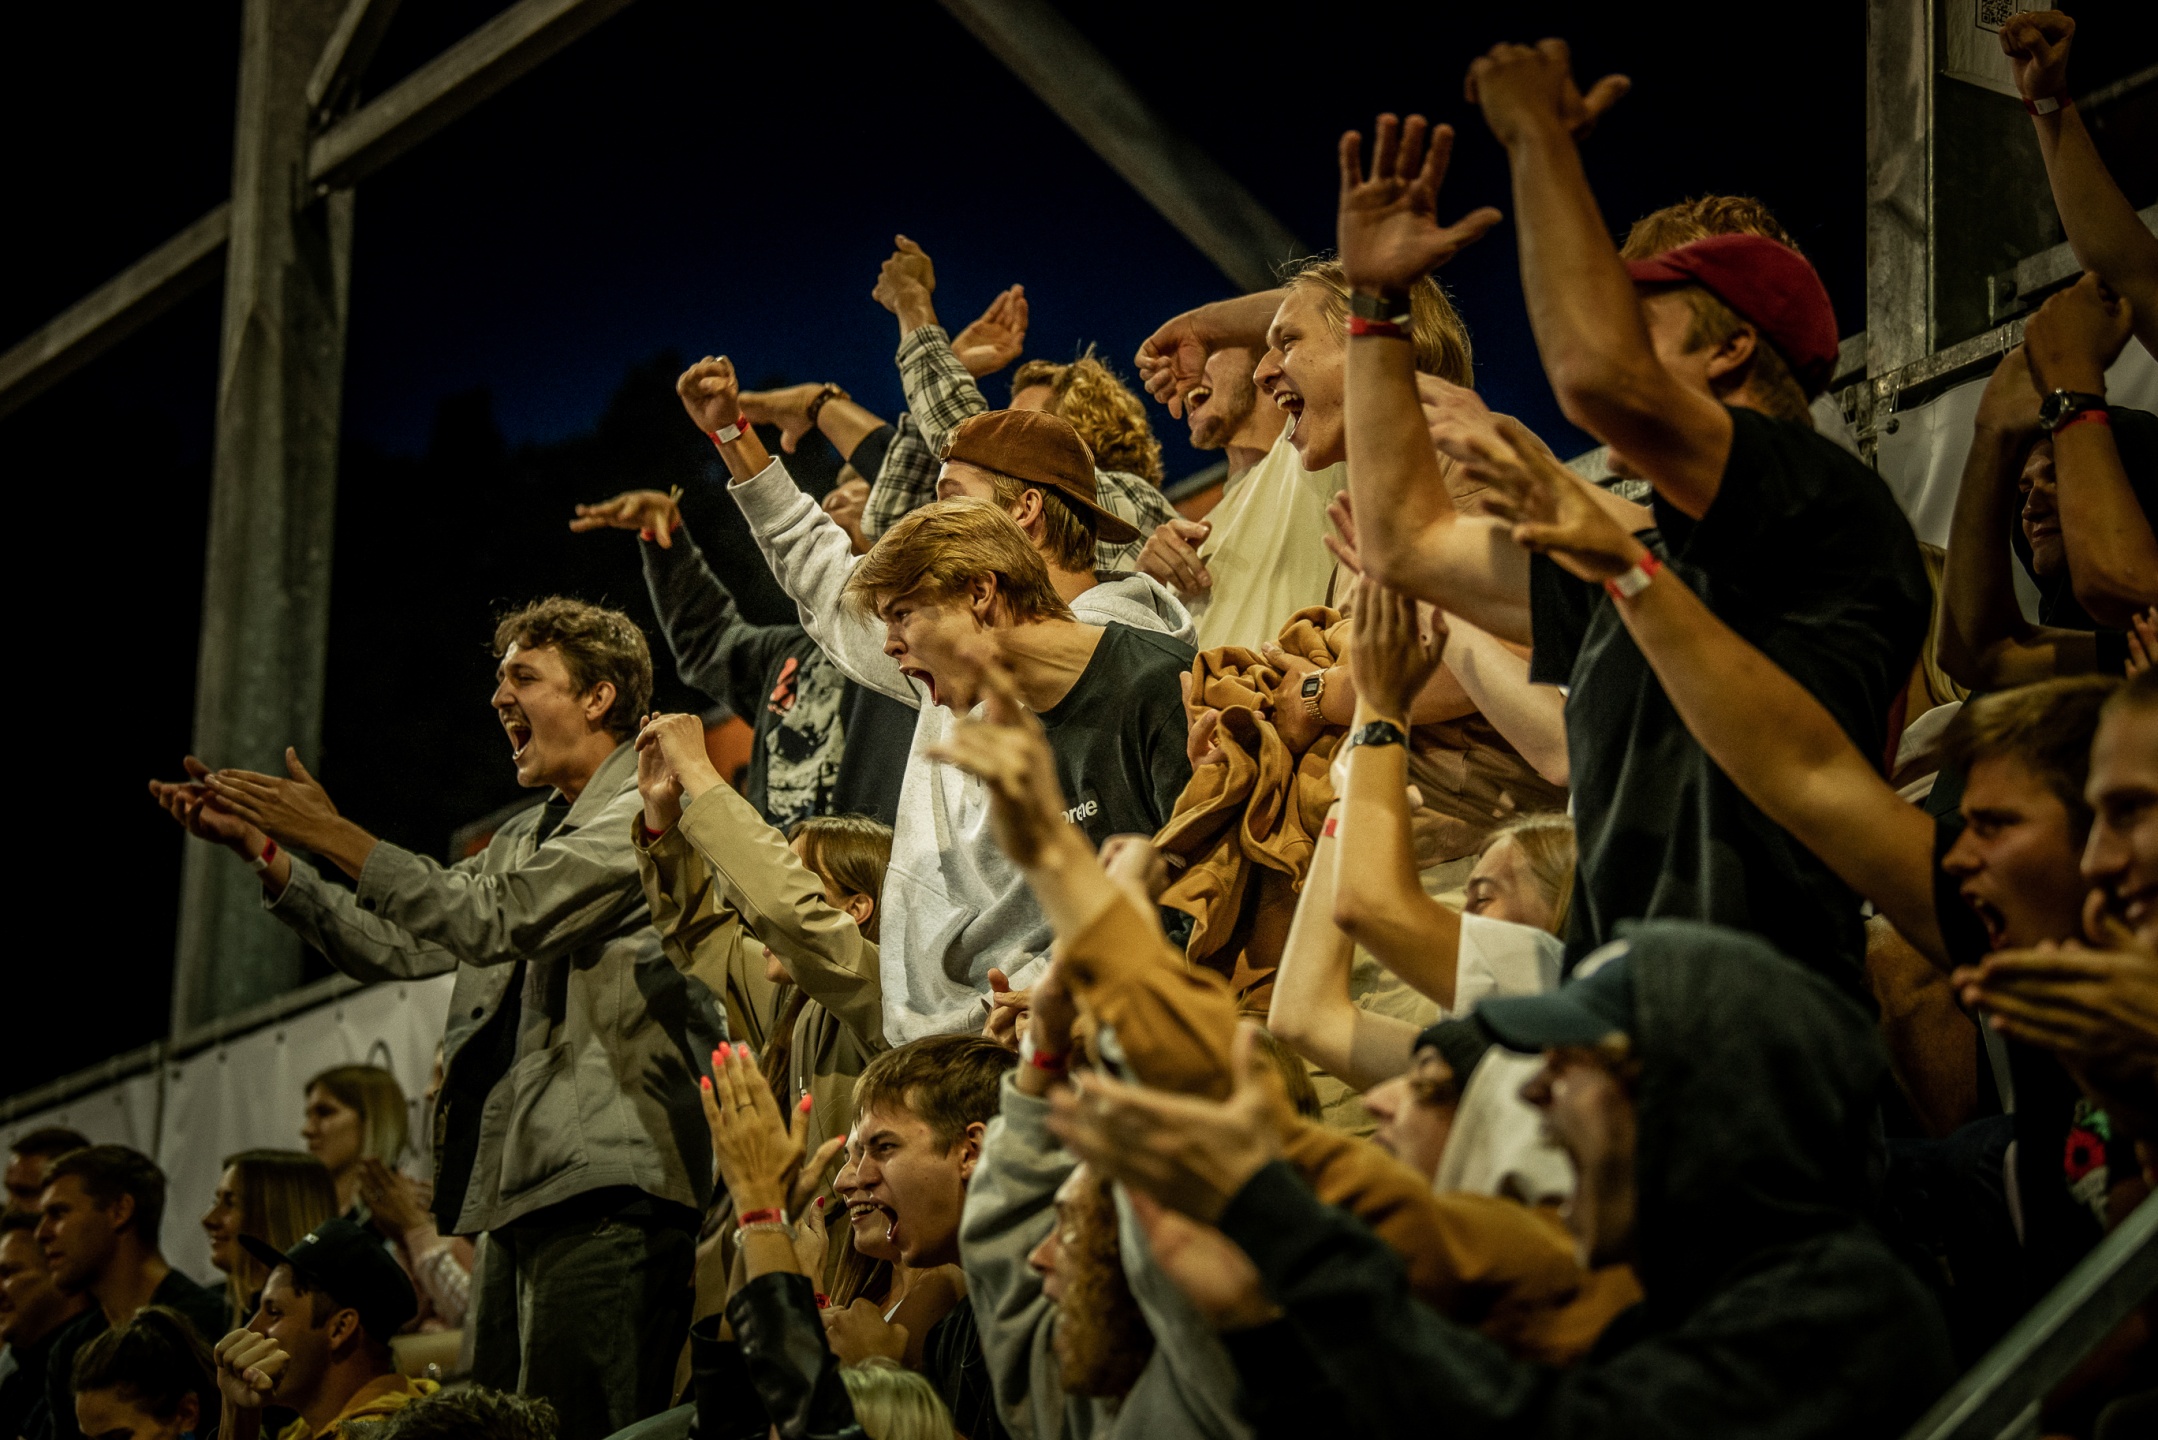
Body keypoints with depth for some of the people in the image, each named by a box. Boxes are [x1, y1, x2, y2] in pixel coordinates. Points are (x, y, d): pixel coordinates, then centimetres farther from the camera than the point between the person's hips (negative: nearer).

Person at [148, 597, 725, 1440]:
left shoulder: (646, 811, -5)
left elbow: (493, 918, -15)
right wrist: (259, 848, 13)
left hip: (605, 1189, -9)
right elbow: (394, 946, 21)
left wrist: (330, 834, -10)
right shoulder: (527, 837, 25)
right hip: (518, 1189, 9)